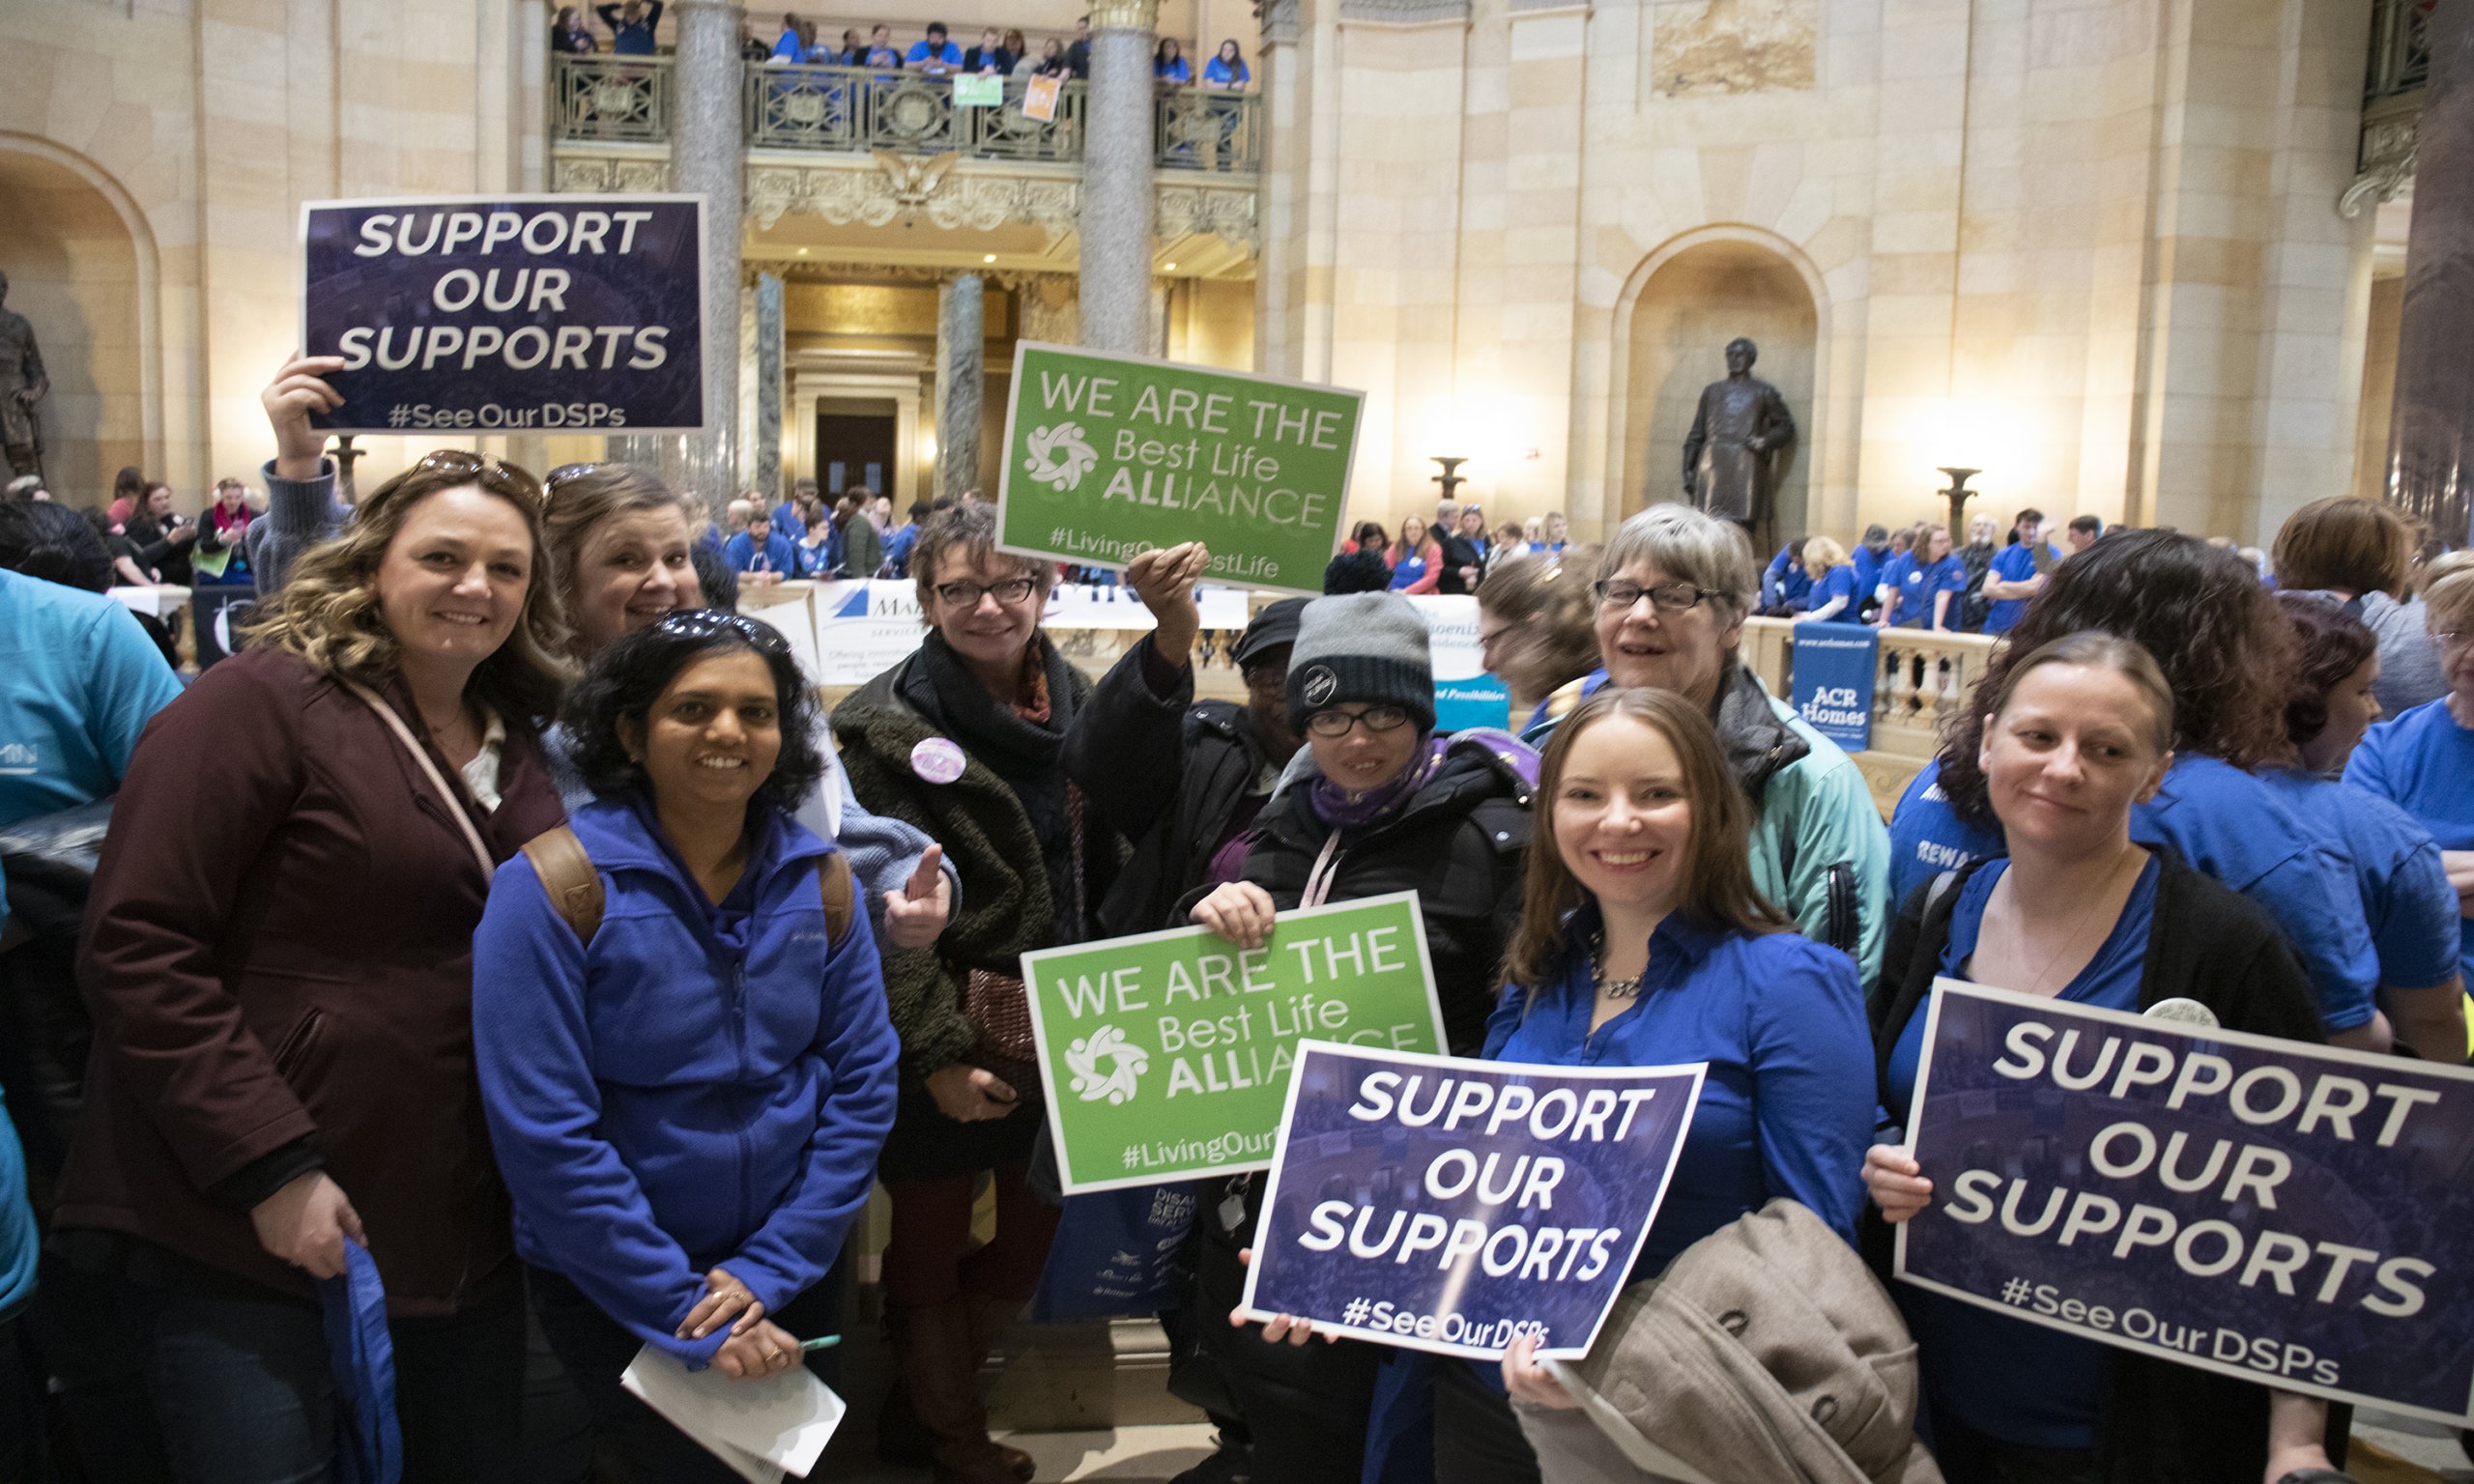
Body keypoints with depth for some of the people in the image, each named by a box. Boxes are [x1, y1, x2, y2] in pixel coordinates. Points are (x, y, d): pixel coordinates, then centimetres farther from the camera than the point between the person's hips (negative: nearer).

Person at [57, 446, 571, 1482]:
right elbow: (136, 950, -16)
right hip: (245, 1240, -6)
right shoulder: (262, 703, -11)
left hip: (459, 1231, 7)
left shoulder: (517, 739, 8)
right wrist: (270, 1169, -19)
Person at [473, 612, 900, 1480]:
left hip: (787, 1277, 4)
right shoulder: (552, 889, -18)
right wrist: (687, 1310, -18)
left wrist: (770, 1269, -11)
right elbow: (544, 1133, -20)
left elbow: (862, 1086, -4)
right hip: (611, 1288, -4)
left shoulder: (818, 881, -6)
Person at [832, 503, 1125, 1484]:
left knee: (1034, 1223, 16)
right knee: (932, 1236, 10)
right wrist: (939, 1053, -17)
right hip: (950, 1043, -6)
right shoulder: (887, 726, -12)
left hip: (1061, 1027, 6)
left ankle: (920, 1404, 38)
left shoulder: (1077, 704, 5)